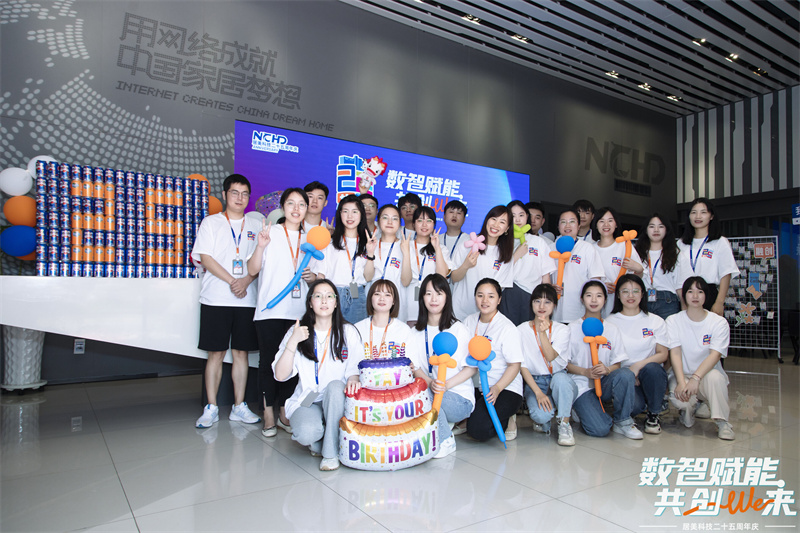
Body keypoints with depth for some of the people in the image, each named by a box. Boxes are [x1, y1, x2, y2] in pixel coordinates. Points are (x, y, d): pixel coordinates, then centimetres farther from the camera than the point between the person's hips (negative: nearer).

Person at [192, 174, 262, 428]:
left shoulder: (255, 226, 13)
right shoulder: (211, 222, 7)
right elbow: (205, 258, -3)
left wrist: (247, 280, -12)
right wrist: (232, 281, -12)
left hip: (247, 299, 2)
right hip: (216, 299, -2)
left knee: (241, 352, 6)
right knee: (216, 352, 1)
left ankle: (239, 406, 15)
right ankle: (211, 408, 11)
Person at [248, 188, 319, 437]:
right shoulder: (271, 232, 3)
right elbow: (253, 269, -3)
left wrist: (313, 276, -1)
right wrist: (261, 245, -19)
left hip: (299, 312, 4)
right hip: (270, 311, -3)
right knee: (269, 360, 0)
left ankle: (284, 415, 20)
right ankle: (269, 417, 12)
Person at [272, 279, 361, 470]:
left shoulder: (348, 332, 2)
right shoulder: (297, 331, 1)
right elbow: (280, 375, -7)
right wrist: (293, 342, -18)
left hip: (337, 400, 1)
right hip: (308, 401, -1)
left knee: (335, 385, -34)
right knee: (306, 433, -32)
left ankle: (331, 451, -19)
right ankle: (318, 442, 7)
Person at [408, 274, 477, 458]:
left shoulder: (458, 329, -2)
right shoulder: (415, 332, 9)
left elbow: (472, 367, -4)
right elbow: (415, 367, 2)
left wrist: (446, 385, -20)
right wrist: (430, 383, -20)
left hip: (460, 398, -3)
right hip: (427, 392, 3)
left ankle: (445, 441, -8)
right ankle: (442, 423, -3)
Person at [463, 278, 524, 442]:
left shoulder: (507, 328, -11)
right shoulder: (470, 321, 6)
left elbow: (514, 365, -11)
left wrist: (497, 388, -26)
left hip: (506, 388, -6)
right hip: (476, 386, 6)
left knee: (478, 429, -25)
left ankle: (507, 420, 7)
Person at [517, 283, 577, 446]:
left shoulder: (562, 330, 0)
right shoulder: (521, 330, -2)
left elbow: (551, 357, -17)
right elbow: (522, 366, -6)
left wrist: (542, 333, -30)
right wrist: (538, 392, -16)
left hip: (559, 379, 1)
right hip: (534, 382, -1)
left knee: (560, 378, -37)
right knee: (541, 415, -31)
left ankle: (564, 424, -15)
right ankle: (541, 420, 9)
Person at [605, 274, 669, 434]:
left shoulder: (656, 321, 8)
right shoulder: (610, 322, 3)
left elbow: (663, 354, 0)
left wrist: (638, 365, -17)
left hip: (651, 373, 2)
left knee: (651, 368, -35)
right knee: (633, 405, -33)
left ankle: (653, 414, -8)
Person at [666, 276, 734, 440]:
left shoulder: (719, 322, -2)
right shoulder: (673, 321, 1)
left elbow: (715, 355, -15)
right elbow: (675, 353, -10)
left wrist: (696, 378, -30)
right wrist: (681, 382, -26)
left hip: (707, 373, 0)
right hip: (682, 375, 0)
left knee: (714, 376, -36)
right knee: (678, 397, -32)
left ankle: (722, 422, -18)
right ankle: (688, 408, 6)